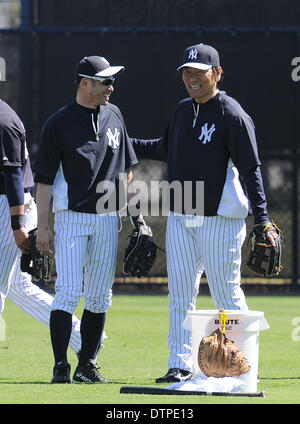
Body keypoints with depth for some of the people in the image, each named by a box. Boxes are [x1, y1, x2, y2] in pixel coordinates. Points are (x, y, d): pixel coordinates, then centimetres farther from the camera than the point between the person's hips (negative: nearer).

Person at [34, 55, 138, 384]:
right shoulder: (59, 123, -5)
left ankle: (87, 365, 12)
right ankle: (60, 366, -8)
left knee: (100, 298, 6)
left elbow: (126, 166, 19)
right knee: (68, 293, -11)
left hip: (107, 220, 5)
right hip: (72, 218, -5)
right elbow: (44, 179, -5)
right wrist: (42, 228, -9)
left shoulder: (113, 115, 10)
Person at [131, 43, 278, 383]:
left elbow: (251, 170, -14)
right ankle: (180, 366, 10)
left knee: (227, 296, -2)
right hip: (180, 219, 7)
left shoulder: (233, 116, -11)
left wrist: (262, 222, -20)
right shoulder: (183, 110, 11)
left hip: (219, 220, -7)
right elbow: (165, 149, 29)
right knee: (180, 296, 6)